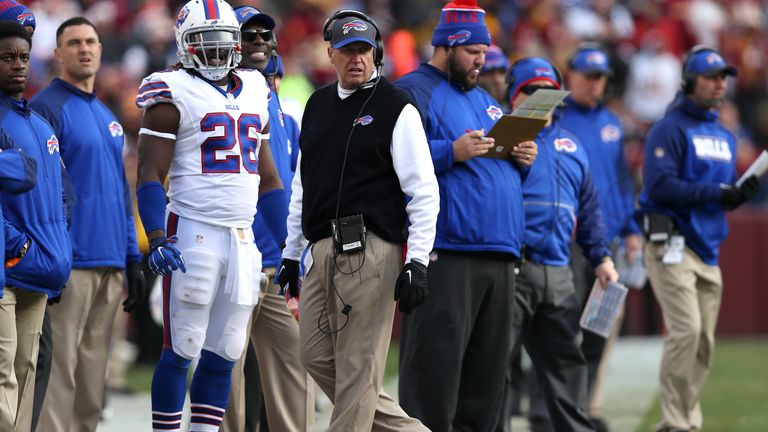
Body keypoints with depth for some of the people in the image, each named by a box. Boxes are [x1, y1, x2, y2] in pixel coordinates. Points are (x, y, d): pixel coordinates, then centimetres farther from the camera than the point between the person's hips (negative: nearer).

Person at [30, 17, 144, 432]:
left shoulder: (108, 117, 19)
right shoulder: (47, 109, -5)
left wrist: (133, 258, 17)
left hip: (111, 263, 7)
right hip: (71, 264, -7)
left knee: (93, 372, 9)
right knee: (61, 370, -8)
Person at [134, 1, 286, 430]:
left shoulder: (253, 94, 16)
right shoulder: (175, 95, -4)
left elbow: (268, 179, 22)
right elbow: (150, 174, -8)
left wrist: (289, 243, 17)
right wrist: (157, 240, -20)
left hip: (243, 239, 6)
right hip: (194, 232, -6)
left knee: (224, 355, 7)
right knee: (182, 350, -4)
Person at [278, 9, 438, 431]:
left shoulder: (395, 108, -4)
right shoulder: (317, 105, 17)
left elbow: (424, 191, -8)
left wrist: (417, 263, -14)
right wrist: (292, 252, 22)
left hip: (368, 250, -7)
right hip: (322, 250, 7)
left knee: (357, 364, -6)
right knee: (317, 356, 6)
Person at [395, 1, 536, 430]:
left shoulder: (485, 100, 25)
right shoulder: (414, 91, -1)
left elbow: (505, 175, 31)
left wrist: (522, 160, 9)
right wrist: (452, 152, -21)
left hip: (500, 257, 9)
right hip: (446, 254, -9)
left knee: (486, 376, 9)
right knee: (436, 363, -12)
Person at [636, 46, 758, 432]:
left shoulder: (724, 136, 20)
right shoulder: (670, 128, -7)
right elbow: (661, 185, -17)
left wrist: (740, 193, -1)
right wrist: (716, 192, -18)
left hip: (708, 250, 8)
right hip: (673, 244, -8)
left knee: (704, 341, 7)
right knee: (686, 329, -18)